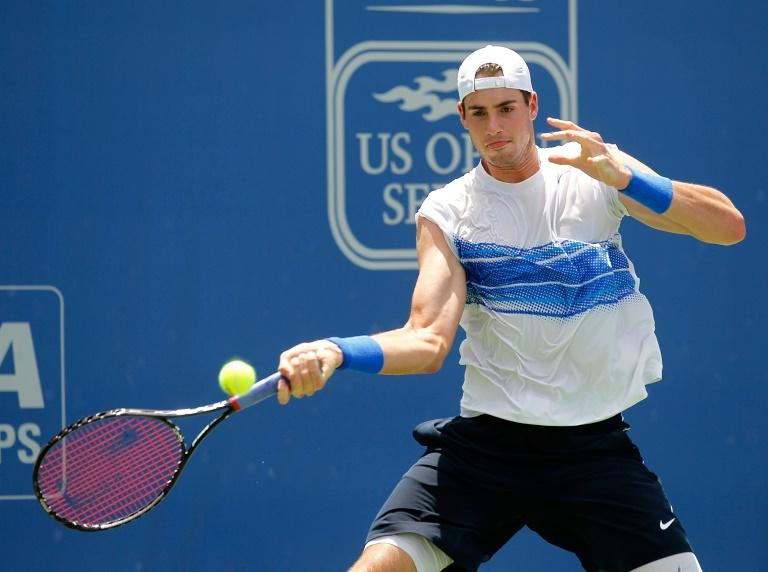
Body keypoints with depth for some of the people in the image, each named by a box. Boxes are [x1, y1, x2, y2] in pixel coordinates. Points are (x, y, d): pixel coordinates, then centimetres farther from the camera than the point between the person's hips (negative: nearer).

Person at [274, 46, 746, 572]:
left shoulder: (597, 173, 2)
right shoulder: (446, 212, 2)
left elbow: (730, 226, -8)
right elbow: (429, 341, -9)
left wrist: (625, 177, -23)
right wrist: (336, 353, -28)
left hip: (596, 449, 1)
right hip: (483, 444, 0)